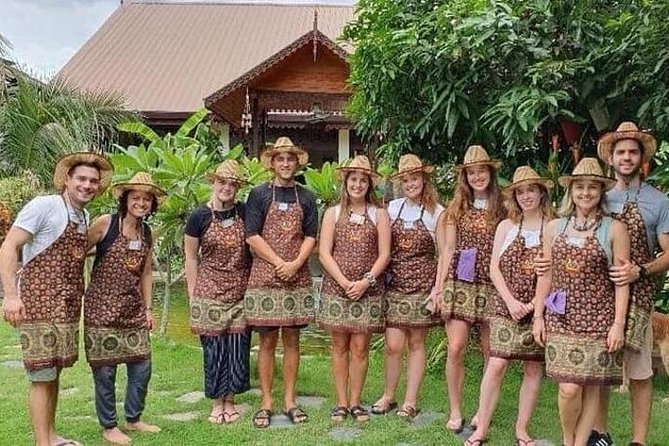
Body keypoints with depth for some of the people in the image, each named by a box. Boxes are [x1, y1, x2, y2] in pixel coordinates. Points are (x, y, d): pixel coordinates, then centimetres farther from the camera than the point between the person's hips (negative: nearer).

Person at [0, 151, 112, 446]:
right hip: (38, 303, -7)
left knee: (54, 371, 15)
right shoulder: (44, 206, -10)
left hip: (67, 306, 7)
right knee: (42, 375, -3)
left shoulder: (84, 217, 12)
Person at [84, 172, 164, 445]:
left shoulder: (147, 233, 9)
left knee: (142, 366, 7)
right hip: (102, 307, -5)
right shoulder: (105, 223, -9)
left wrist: (148, 308, 14)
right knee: (105, 369, 3)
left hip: (133, 309, 6)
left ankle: (134, 419, 27)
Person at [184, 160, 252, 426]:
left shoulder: (245, 213, 1)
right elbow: (190, 257, 2)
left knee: (238, 346, 5)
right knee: (214, 347, 4)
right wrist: (193, 295, 1)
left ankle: (230, 401, 21)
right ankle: (217, 403, 21)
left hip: (241, 292, 2)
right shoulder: (199, 217, -4)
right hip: (210, 292, -1)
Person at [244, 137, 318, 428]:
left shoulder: (306, 198, 10)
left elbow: (310, 237, 6)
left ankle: (290, 400, 16)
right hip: (265, 277, -2)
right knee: (267, 341, 3)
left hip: (297, 279, 2)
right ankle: (266, 402, 11)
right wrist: (280, 263, -12)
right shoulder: (259, 194, 1)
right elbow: (252, 237, -5)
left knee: (292, 339, 7)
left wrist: (295, 264, -10)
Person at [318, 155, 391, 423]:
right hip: (336, 288, 1)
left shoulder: (379, 214, 6)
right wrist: (345, 282, -11)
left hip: (368, 290, 0)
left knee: (360, 347, 1)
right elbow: (324, 253, 0)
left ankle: (355, 403, 13)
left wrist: (365, 281, -12)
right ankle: (341, 402, 13)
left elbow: (384, 255, 1)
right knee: (340, 346, 4)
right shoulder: (333, 213, 7)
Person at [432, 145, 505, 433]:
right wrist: (440, 287, 2)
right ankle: (455, 412, 9)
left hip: (491, 287, 0)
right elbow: (448, 250, 7)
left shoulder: (501, 209, 5)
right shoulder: (457, 207, 8)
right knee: (455, 349, -5)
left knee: (491, 354, 5)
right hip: (459, 284, 0)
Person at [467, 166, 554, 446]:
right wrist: (511, 302, -9)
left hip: (539, 309, 0)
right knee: (496, 365, -5)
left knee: (533, 368, 7)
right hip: (506, 307, 1)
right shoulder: (506, 226, 6)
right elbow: (494, 268, 3)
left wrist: (533, 304, -13)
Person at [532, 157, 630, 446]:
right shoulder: (555, 227, 8)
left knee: (590, 387, 3)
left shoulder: (614, 229, -1)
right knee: (568, 388, -4)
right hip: (561, 318, 1)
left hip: (598, 319, -1)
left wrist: (618, 324, -8)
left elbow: (622, 281, -2)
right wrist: (538, 316, 7)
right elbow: (546, 275, 10)